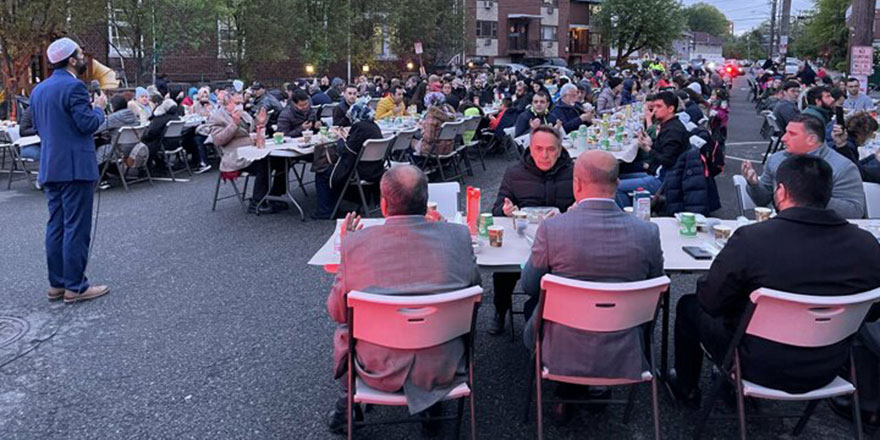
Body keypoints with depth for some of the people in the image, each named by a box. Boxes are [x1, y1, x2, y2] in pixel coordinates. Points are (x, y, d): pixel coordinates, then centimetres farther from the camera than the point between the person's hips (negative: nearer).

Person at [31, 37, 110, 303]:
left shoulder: (38, 90, 14)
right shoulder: (74, 87, -13)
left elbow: (38, 127, 19)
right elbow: (88, 124, -17)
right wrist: (99, 107, 0)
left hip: (50, 168, 9)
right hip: (75, 167, -9)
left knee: (56, 226, 11)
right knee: (76, 228, -4)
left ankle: (57, 284, 17)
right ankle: (75, 286, 0)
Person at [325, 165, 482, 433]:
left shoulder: (356, 243, -17)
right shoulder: (457, 236, -15)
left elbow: (337, 312, -4)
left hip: (379, 372, 0)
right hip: (441, 370, 1)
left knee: (344, 329, 30)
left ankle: (347, 405, 43)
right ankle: (432, 403, 41)